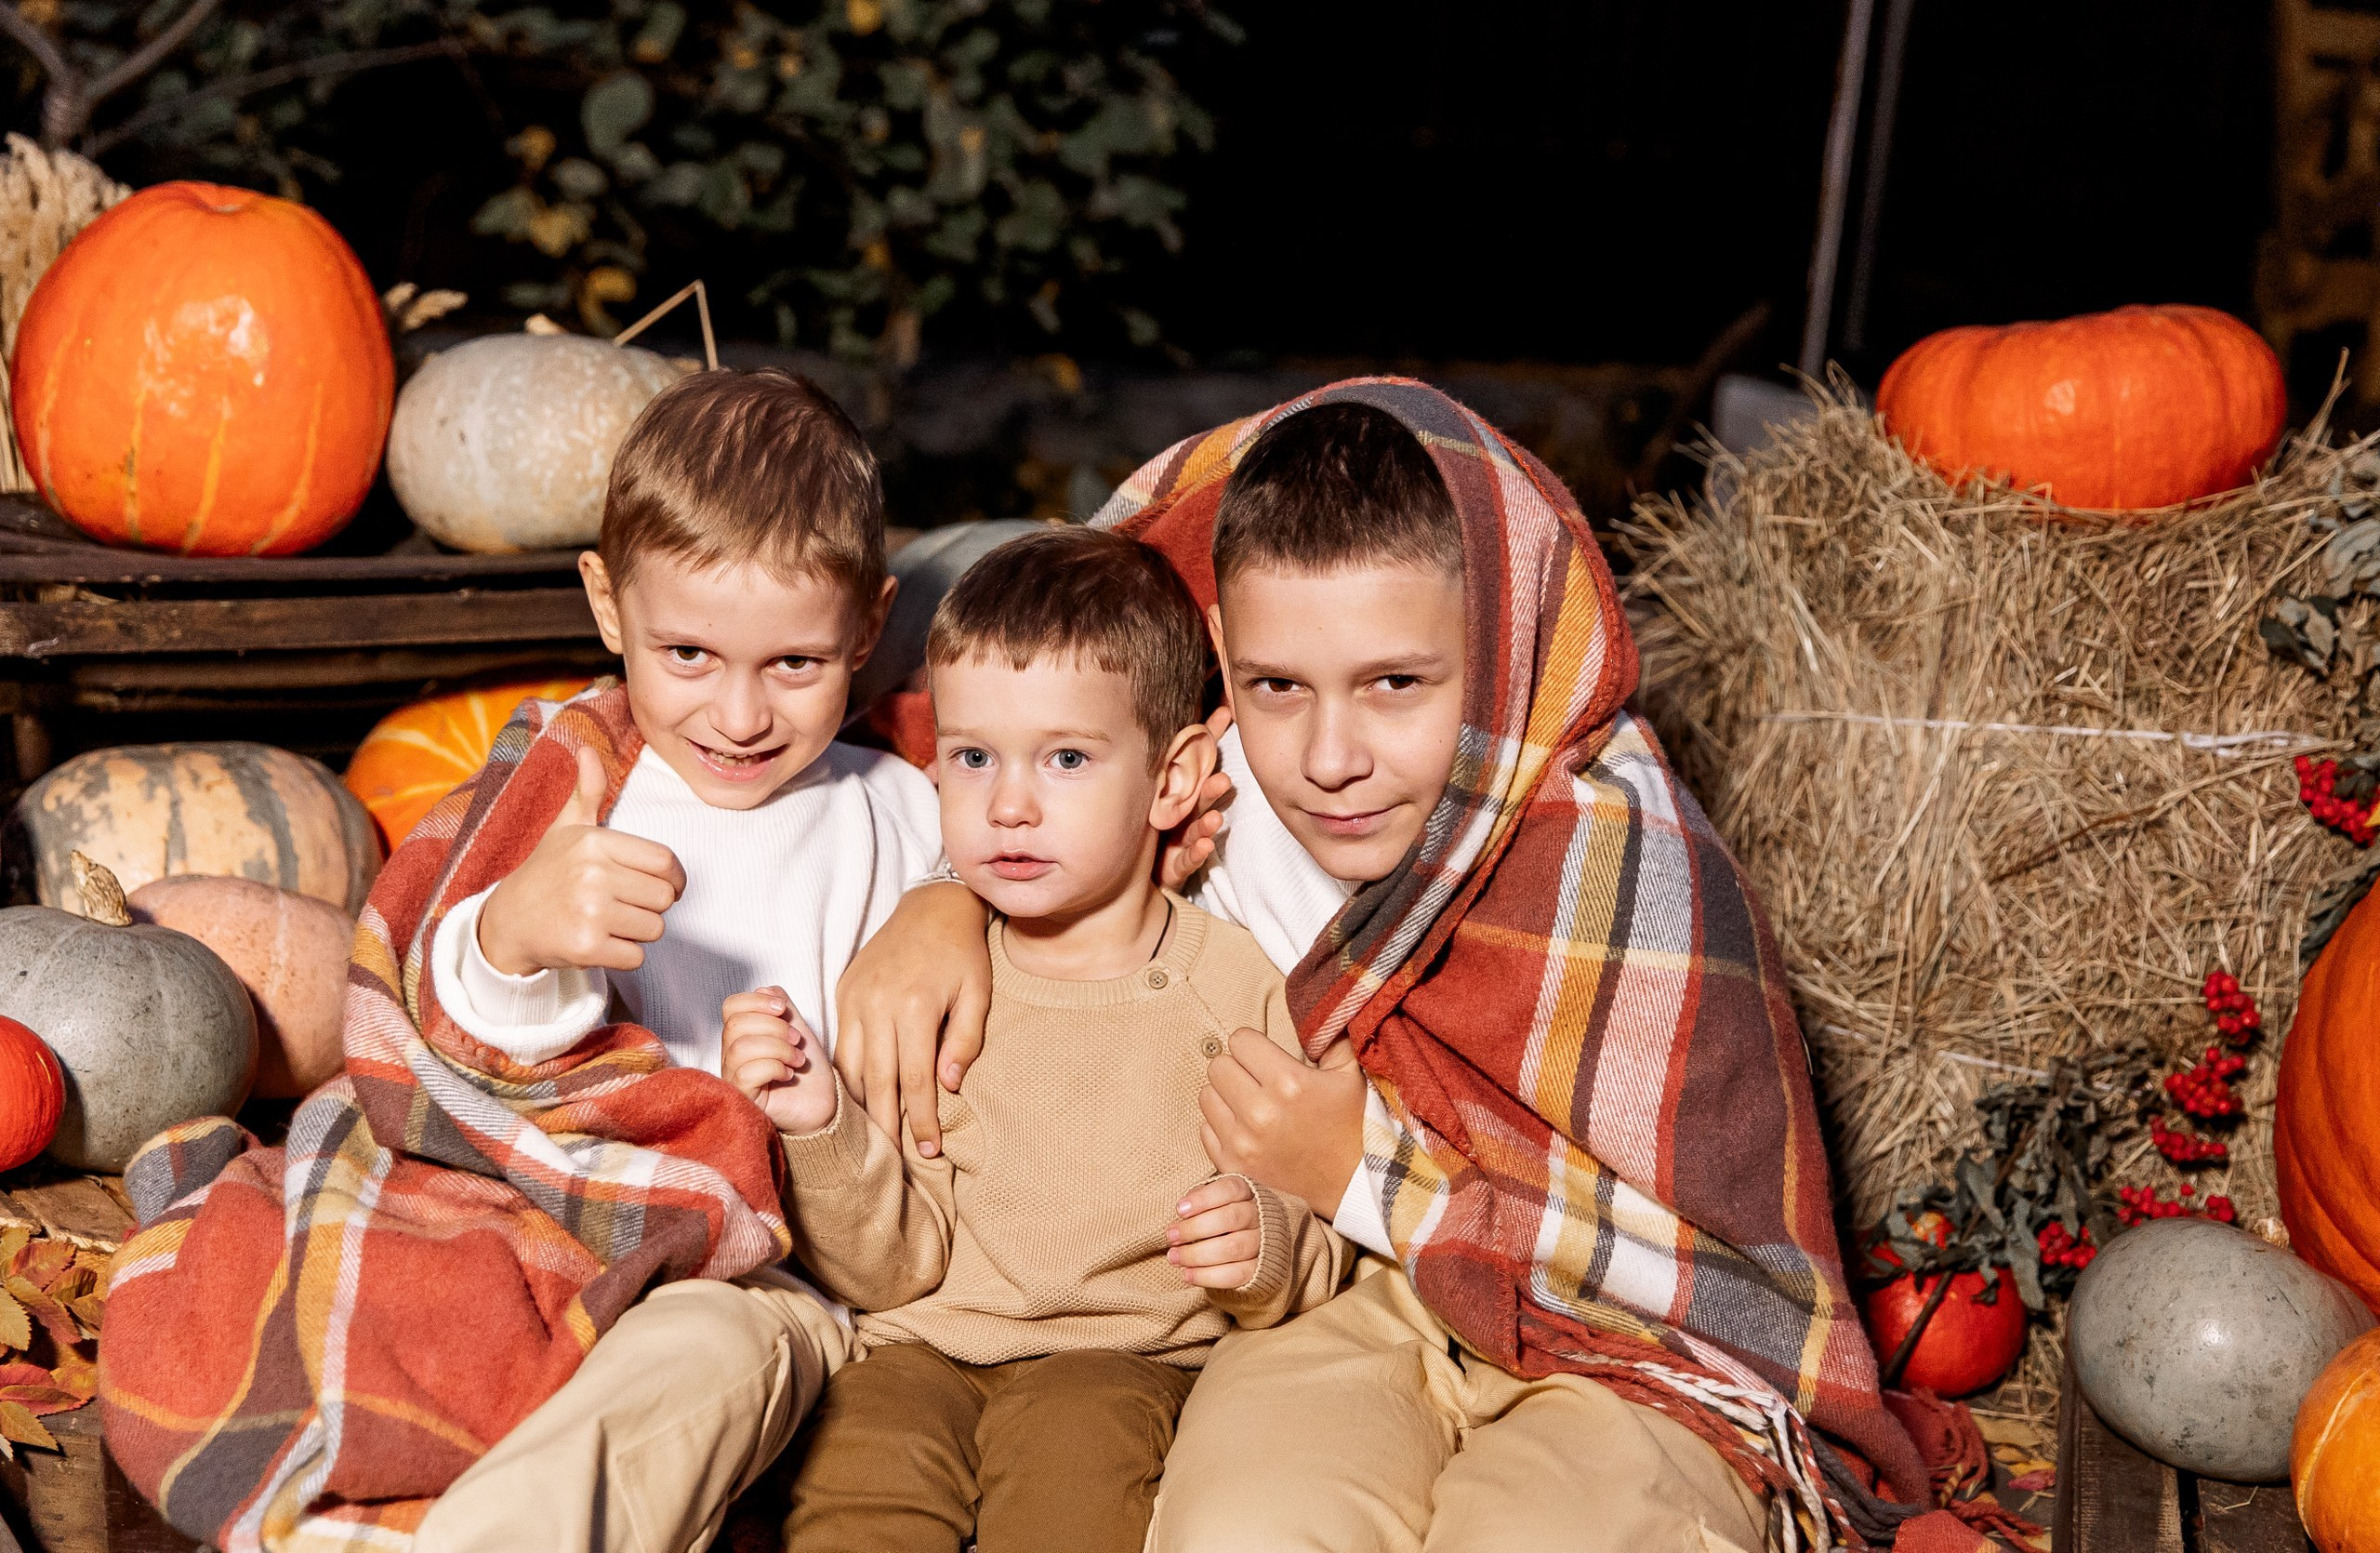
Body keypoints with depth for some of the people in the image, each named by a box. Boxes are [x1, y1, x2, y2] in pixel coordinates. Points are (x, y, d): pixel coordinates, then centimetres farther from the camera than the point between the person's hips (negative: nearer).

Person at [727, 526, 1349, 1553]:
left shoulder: (1232, 981, 2)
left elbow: (1316, 1269, 8)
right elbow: (891, 1270, 4)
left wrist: (1270, 1252, -15)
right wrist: (823, 1131, -13)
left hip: (1128, 1358, -1)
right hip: (927, 1348, 2)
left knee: (1074, 1440, -32)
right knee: (859, 1451, -28)